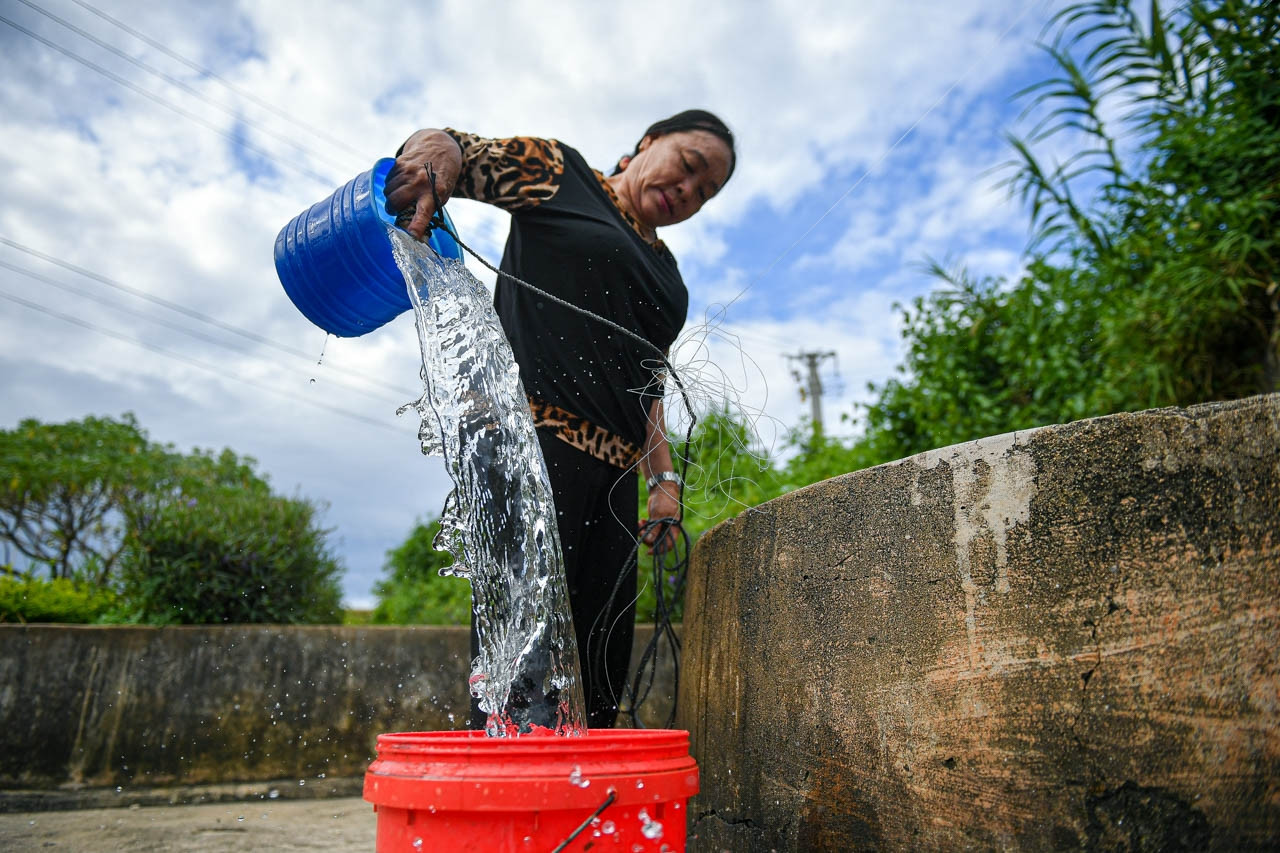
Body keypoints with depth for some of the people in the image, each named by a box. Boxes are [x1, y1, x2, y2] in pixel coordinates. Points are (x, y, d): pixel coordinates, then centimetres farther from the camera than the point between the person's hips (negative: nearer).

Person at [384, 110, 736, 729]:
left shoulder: (665, 272, 27)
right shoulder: (558, 173, 11)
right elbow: (465, 155, 1)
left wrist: (663, 478, 14)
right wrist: (440, 145, -24)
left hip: (614, 467, 7)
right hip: (535, 433, -7)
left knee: (603, 666, 5)